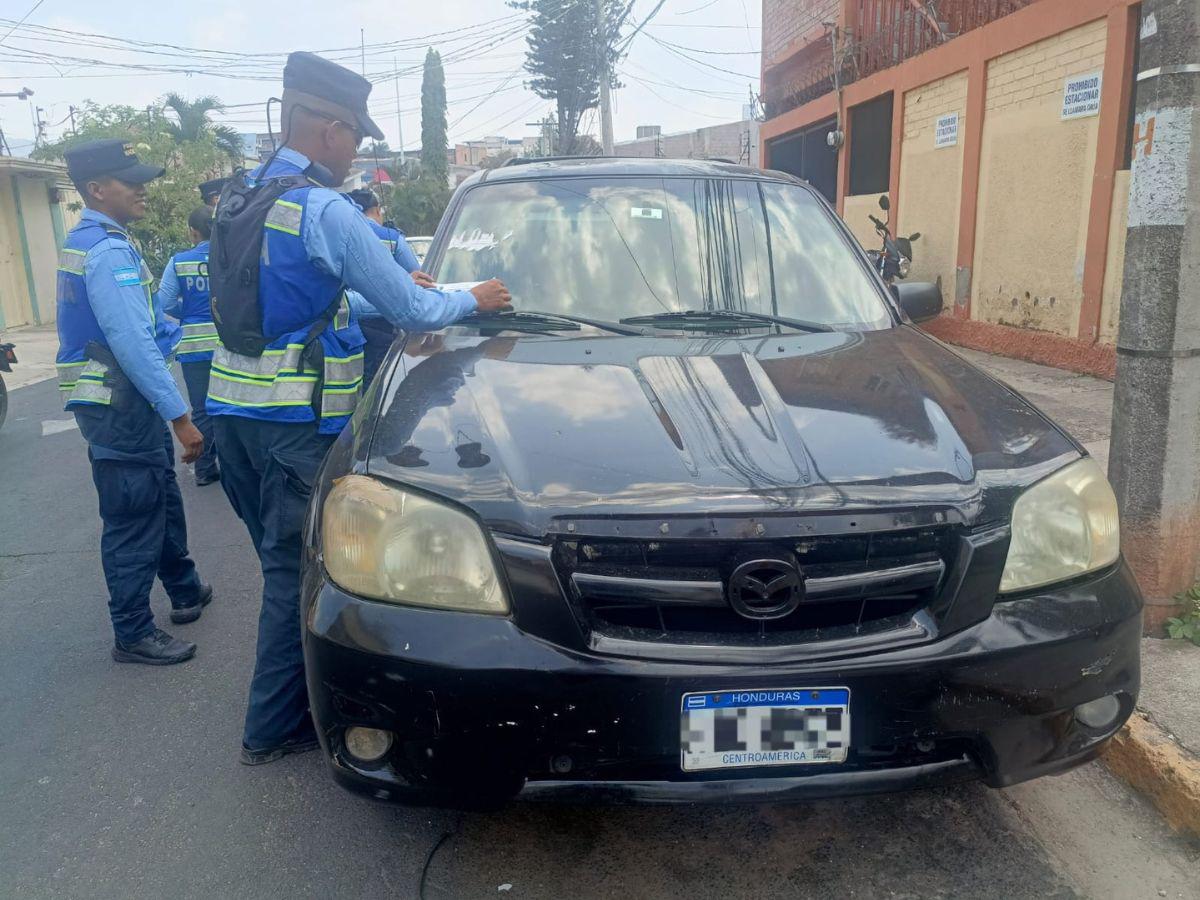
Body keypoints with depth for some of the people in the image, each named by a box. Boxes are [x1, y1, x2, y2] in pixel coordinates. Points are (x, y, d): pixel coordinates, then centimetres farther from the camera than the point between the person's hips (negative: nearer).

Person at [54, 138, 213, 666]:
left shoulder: (86, 242, 14)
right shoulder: (108, 250, -19)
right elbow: (132, 343, -25)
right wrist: (179, 416, -23)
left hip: (115, 400, 10)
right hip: (119, 405, -10)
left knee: (162, 499, 22)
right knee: (133, 516, 0)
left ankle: (184, 591, 39)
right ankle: (132, 634, 13)